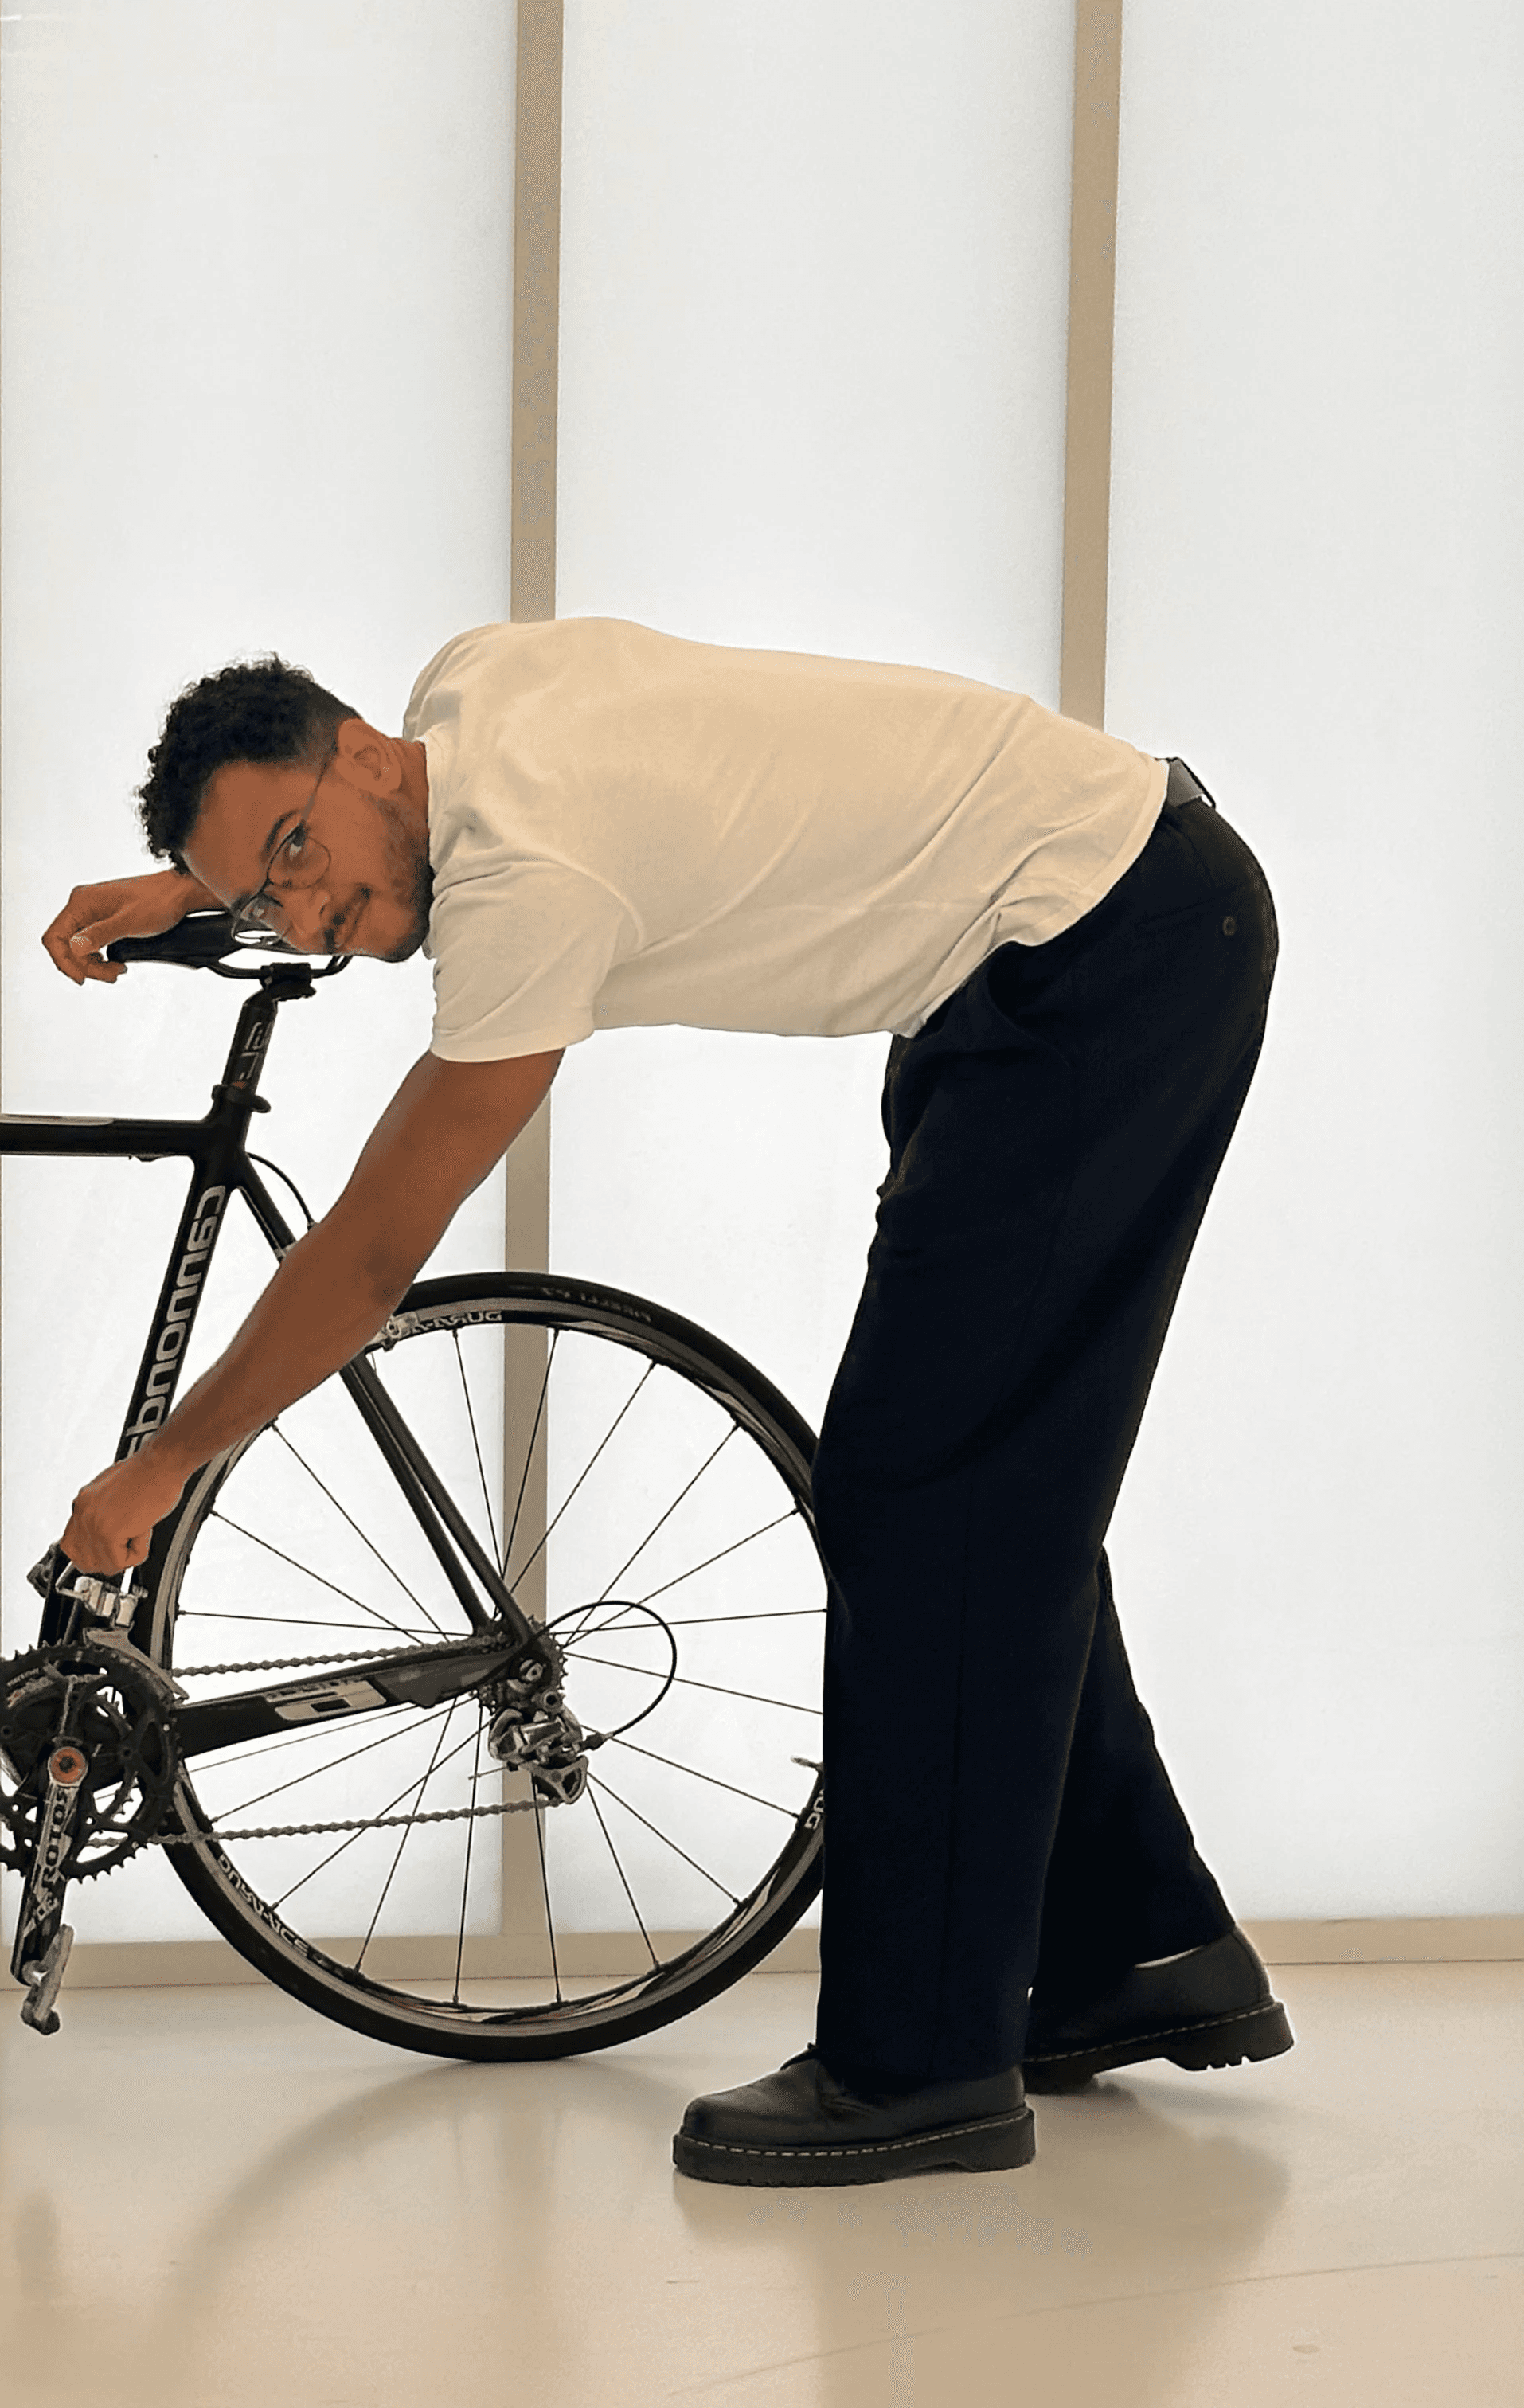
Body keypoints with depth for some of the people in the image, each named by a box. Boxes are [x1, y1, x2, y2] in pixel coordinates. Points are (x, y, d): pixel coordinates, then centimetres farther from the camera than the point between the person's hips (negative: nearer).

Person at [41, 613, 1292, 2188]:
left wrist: (163, 1464, -6)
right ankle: (1145, 1955, 22)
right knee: (997, 1484, 13)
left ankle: (924, 2059, -6)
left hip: (1129, 949, -10)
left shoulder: (530, 875, -26)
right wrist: (187, 892, 20)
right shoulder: (468, 684, -1)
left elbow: (375, 1250, -17)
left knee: (916, 1481, -11)